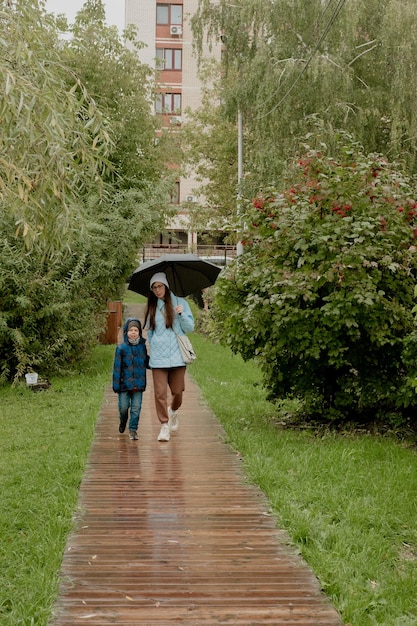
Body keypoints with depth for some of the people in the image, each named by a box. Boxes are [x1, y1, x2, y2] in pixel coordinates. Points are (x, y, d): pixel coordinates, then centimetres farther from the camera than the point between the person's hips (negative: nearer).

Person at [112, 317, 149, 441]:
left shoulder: (143, 346, 3)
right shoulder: (121, 348, -5)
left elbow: (147, 363, 15)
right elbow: (117, 367, -3)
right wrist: (116, 384, -5)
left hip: (138, 383, 2)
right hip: (124, 383, -1)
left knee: (136, 407, 1)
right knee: (123, 406, 6)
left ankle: (133, 430, 12)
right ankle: (123, 421, 36)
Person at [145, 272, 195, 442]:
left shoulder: (180, 302, 5)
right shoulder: (151, 307, 12)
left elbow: (190, 327, 4)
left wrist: (181, 314, -13)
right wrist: (154, 346, 12)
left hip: (177, 355, -1)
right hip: (158, 356, 1)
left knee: (177, 391, 2)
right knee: (160, 392, -6)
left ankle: (172, 411, 34)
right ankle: (164, 426, 1)